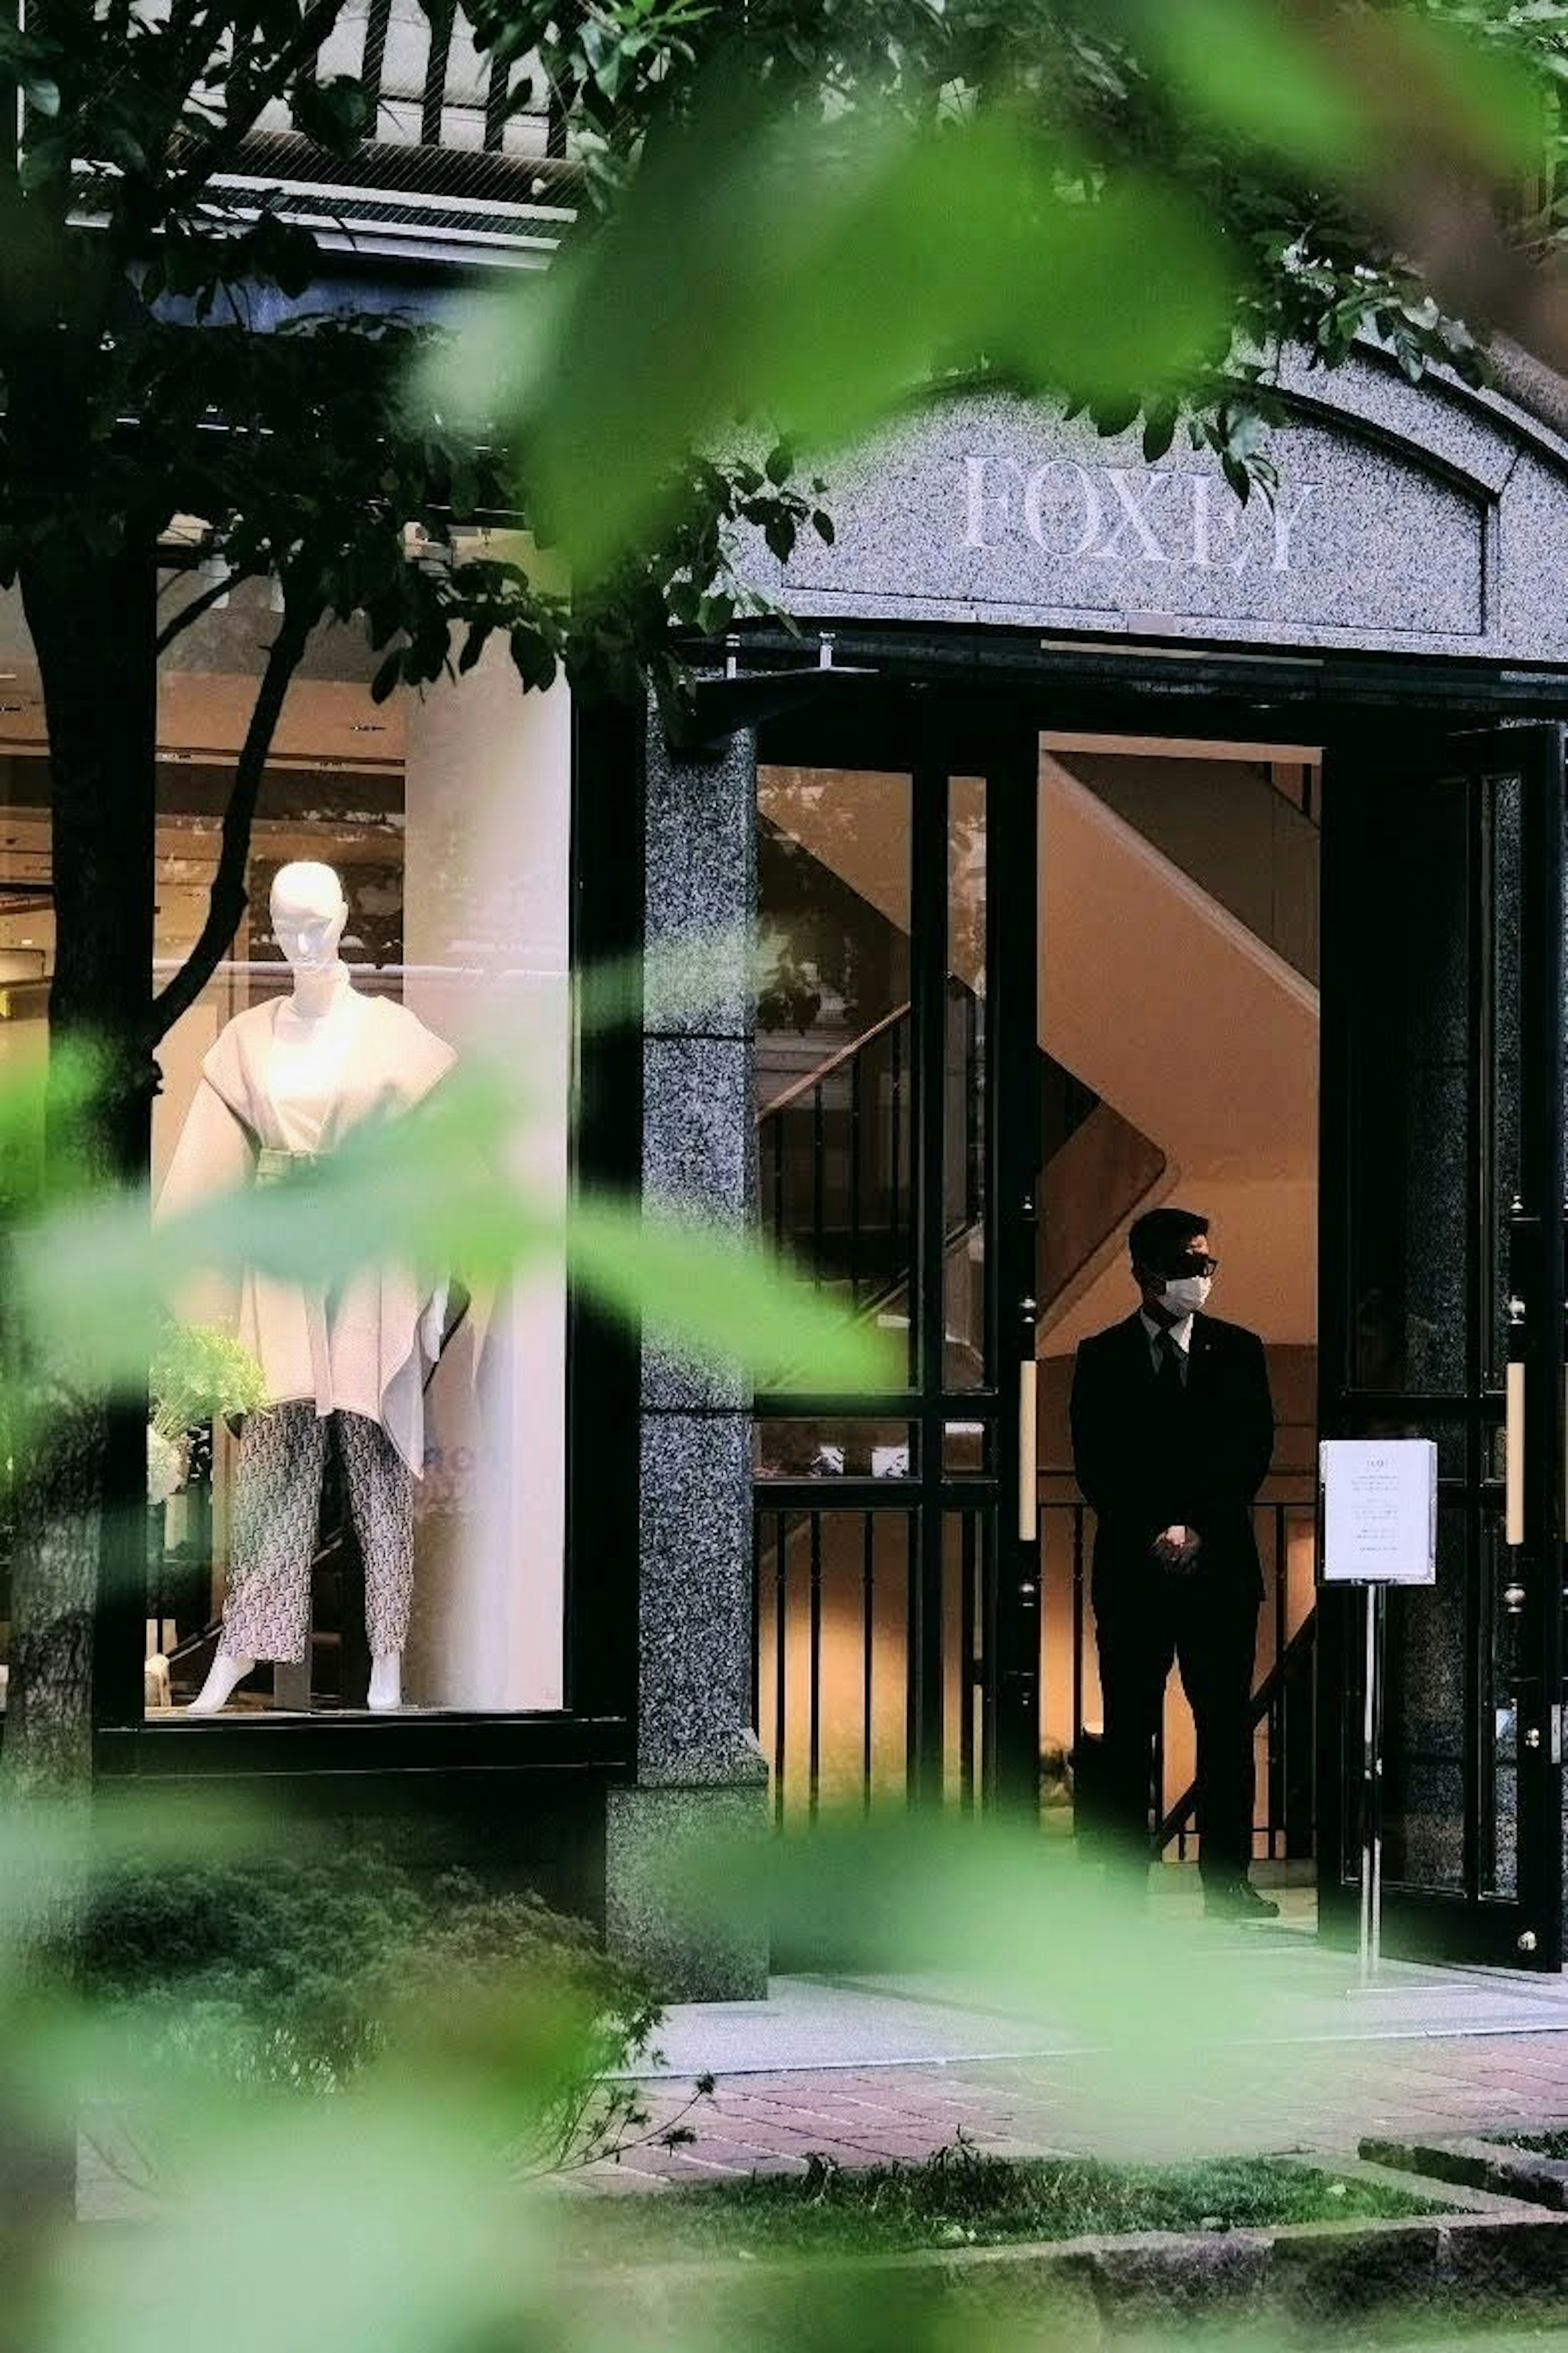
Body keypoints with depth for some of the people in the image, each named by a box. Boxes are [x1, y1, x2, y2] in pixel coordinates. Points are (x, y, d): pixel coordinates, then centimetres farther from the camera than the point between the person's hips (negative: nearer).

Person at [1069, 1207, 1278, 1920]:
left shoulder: (1238, 1351, 10)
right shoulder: (1102, 1358, 7)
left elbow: (1253, 1454, 5)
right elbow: (1095, 1467, 2)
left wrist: (1198, 1530, -6)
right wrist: (1153, 1535, -9)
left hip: (1220, 1562, 1)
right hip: (1132, 1567, -1)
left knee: (1227, 1725, -1)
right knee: (1127, 1730, -1)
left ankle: (1227, 1881, 2)